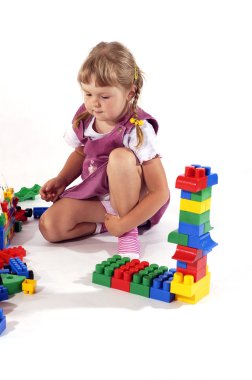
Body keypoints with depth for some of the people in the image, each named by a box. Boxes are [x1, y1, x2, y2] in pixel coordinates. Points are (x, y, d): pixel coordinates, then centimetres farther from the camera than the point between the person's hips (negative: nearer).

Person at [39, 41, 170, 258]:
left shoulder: (138, 131, -26)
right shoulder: (85, 118, -7)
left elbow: (160, 193, -27)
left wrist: (124, 224, -29)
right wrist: (61, 180, 1)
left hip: (134, 200, -5)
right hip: (98, 197, 5)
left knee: (120, 156, -36)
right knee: (49, 226, -16)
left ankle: (129, 232, -21)